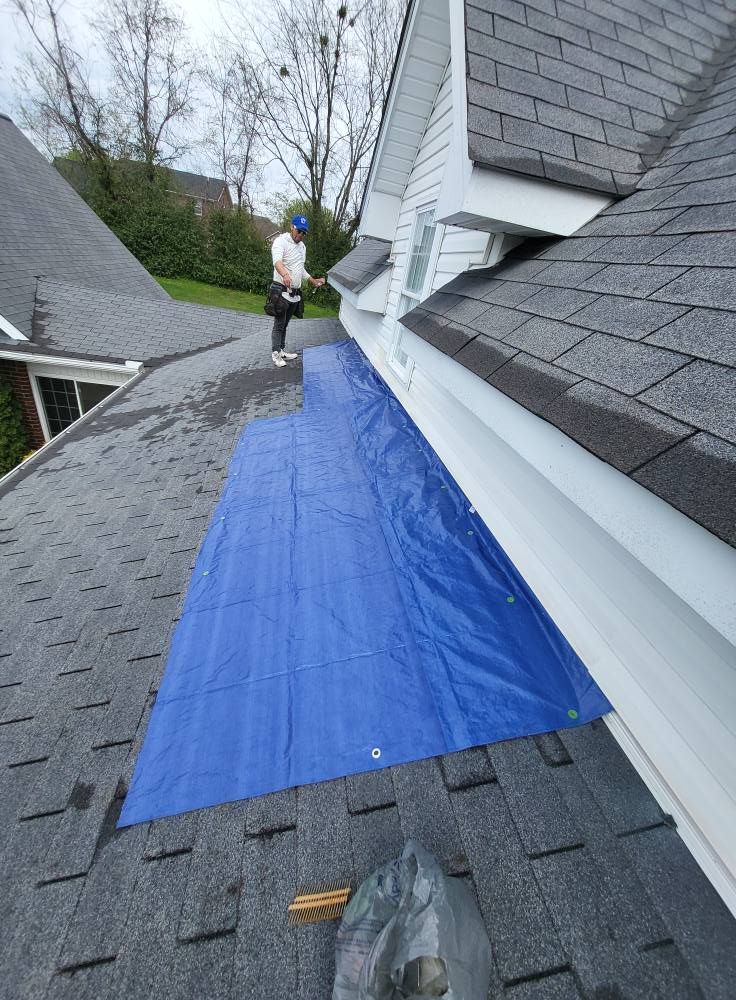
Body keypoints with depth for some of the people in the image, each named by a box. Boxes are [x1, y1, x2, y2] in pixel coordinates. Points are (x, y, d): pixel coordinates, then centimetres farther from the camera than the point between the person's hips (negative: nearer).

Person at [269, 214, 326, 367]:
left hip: (295, 292, 7)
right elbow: (277, 261, -30)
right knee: (279, 324, -5)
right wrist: (285, 275, -49)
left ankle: (282, 350, 22)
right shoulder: (281, 241, -10)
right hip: (281, 290, -7)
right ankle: (276, 353, 2)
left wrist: (313, 281, 26)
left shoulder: (302, 246, 16)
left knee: (285, 324, 14)